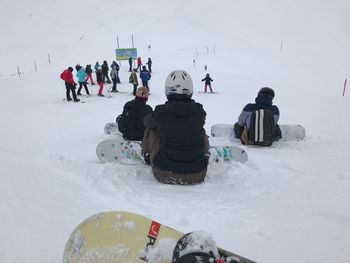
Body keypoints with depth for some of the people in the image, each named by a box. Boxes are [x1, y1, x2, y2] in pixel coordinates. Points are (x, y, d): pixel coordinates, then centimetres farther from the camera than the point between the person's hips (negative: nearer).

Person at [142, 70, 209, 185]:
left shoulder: (160, 112, -12)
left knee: (150, 130, 18)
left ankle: (147, 157, 46)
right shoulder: (199, 111, -7)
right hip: (196, 176, 2)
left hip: (164, 175, -1)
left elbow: (147, 122, 12)